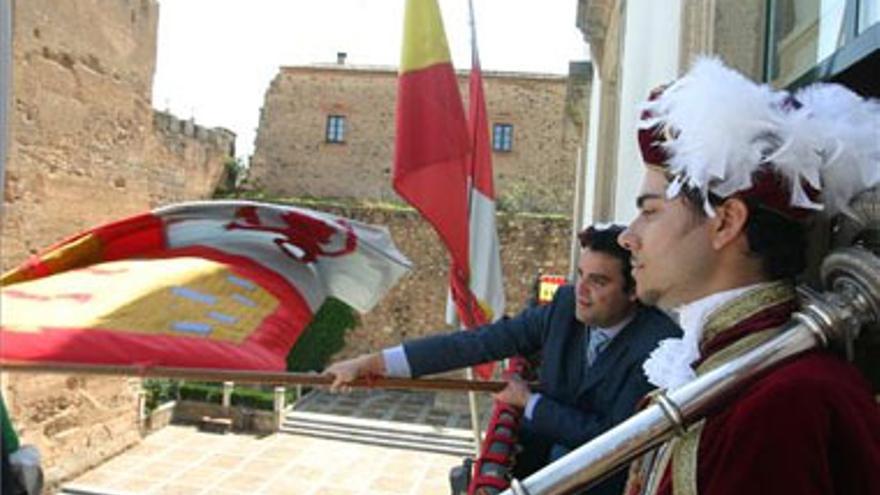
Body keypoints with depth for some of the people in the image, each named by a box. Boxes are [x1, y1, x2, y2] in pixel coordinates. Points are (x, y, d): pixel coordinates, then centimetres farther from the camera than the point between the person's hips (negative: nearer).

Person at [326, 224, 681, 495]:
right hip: (546, 446, 4)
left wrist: (530, 402, -14)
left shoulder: (661, 347, -24)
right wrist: (372, 363, -18)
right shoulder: (566, 305, -11)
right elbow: (480, 343, -13)